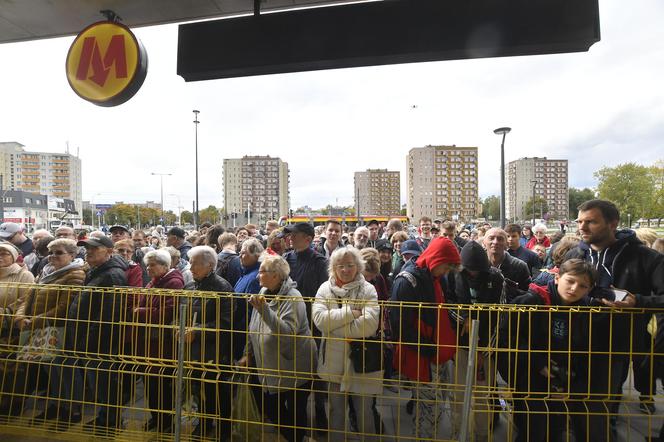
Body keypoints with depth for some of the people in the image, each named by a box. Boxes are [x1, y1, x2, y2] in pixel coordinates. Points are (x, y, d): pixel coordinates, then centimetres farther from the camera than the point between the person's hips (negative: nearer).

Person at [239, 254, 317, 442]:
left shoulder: (292, 297, -19)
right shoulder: (263, 293, 2)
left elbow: (288, 331, -32)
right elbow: (254, 329, 12)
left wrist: (264, 310, -36)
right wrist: (248, 354, 11)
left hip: (295, 368, -7)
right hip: (270, 367, 7)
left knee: (296, 412, 8)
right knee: (270, 409, 18)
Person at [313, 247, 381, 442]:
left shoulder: (368, 289, -8)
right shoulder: (325, 288, -1)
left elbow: (370, 324, -21)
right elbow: (319, 318, -16)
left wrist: (335, 326, -17)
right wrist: (350, 313, -22)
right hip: (334, 360, 2)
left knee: (364, 411, 16)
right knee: (336, 410, 21)